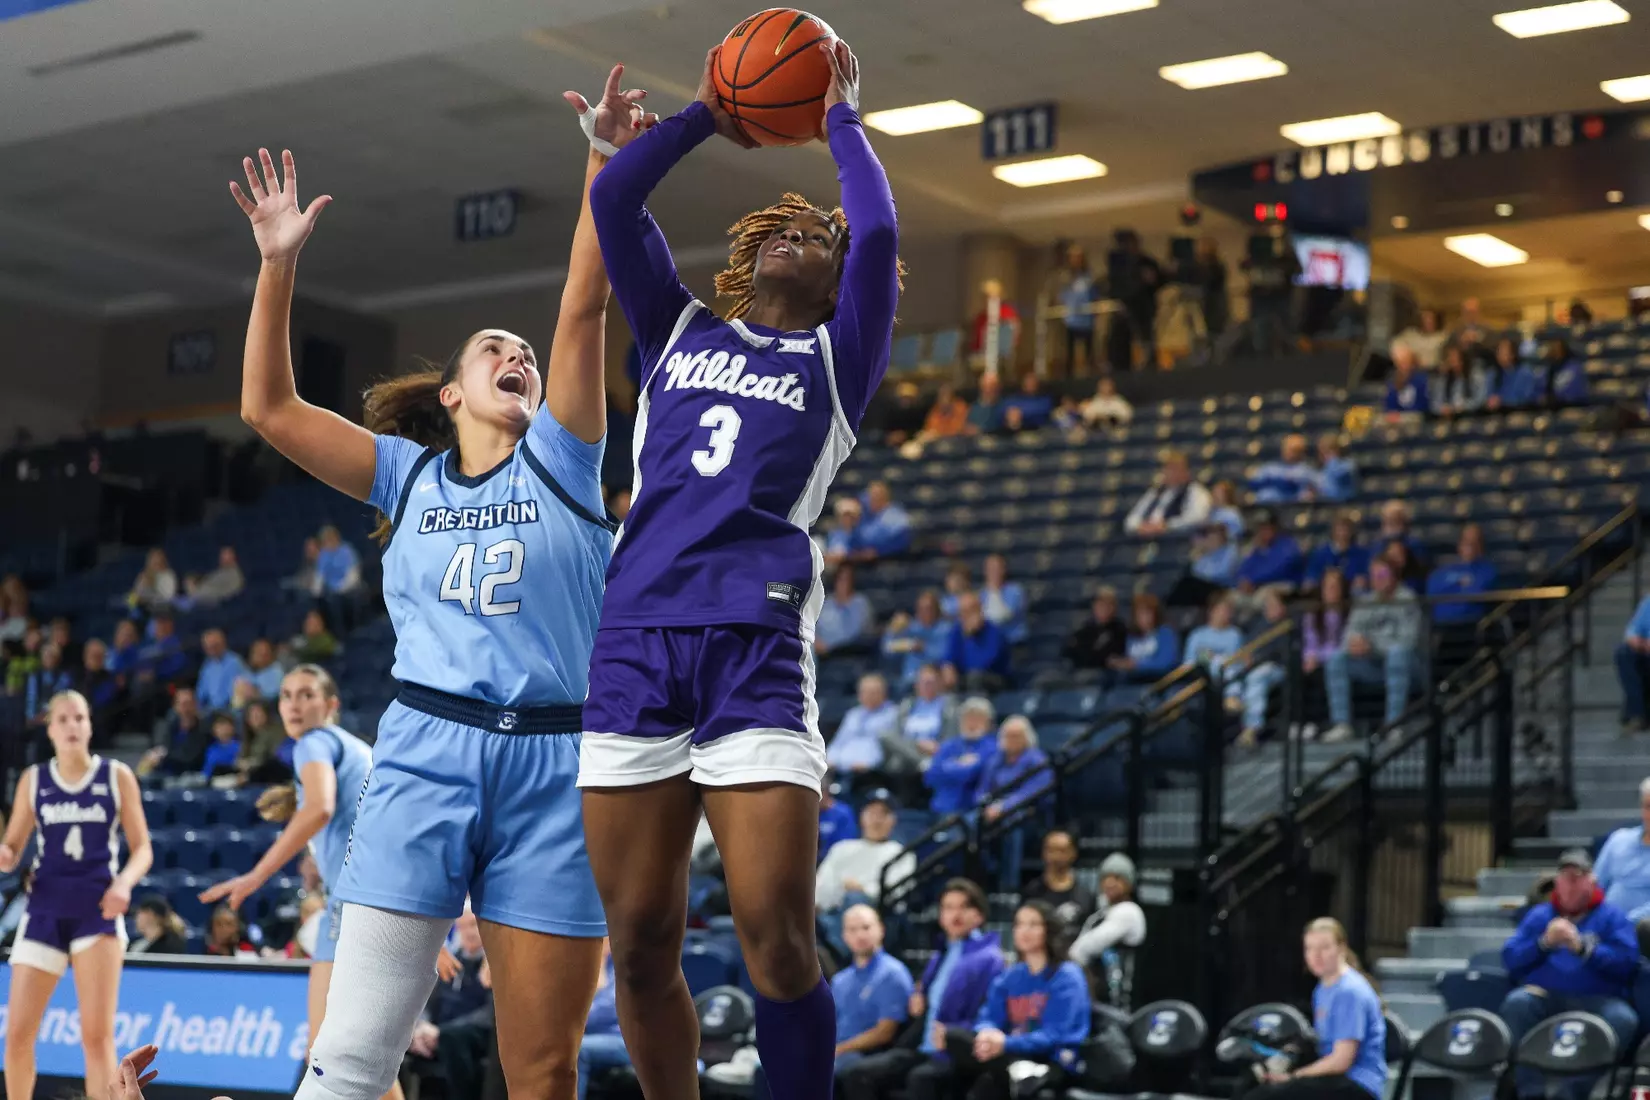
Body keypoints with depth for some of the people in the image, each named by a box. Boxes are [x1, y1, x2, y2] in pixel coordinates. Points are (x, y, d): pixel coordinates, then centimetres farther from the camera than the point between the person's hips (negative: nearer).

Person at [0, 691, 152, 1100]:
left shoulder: (117, 776, 2)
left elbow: (142, 848, 4)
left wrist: (125, 882, -16)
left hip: (98, 912, -2)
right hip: (45, 911, 2)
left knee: (97, 1033, -7)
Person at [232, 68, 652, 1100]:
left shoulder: (560, 458, 12)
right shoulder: (408, 473, 15)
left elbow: (584, 307, 1)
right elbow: (270, 407, 8)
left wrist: (607, 158, -8)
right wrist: (280, 264, 0)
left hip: (554, 764, 0)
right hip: (426, 754, 0)